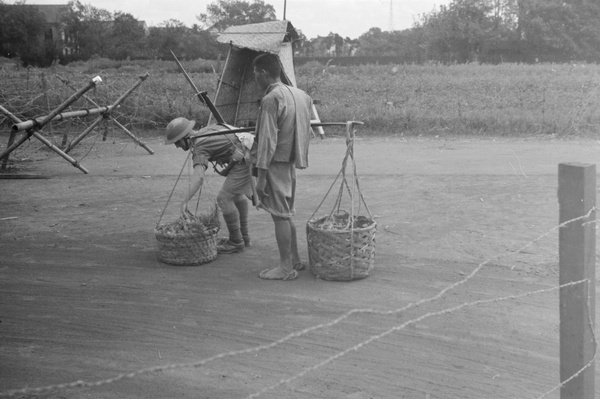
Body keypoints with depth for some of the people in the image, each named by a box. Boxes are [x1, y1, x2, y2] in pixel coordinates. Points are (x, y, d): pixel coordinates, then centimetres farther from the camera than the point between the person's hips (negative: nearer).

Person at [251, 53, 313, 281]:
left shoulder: (271, 100, -17)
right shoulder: (297, 95, 10)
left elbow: (267, 140, -20)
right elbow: (305, 132, 14)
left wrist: (261, 175, -18)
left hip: (276, 163, -9)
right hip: (290, 162, 9)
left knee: (280, 215, -2)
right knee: (287, 214, 18)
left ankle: (285, 268, 4)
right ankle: (294, 260, 26)